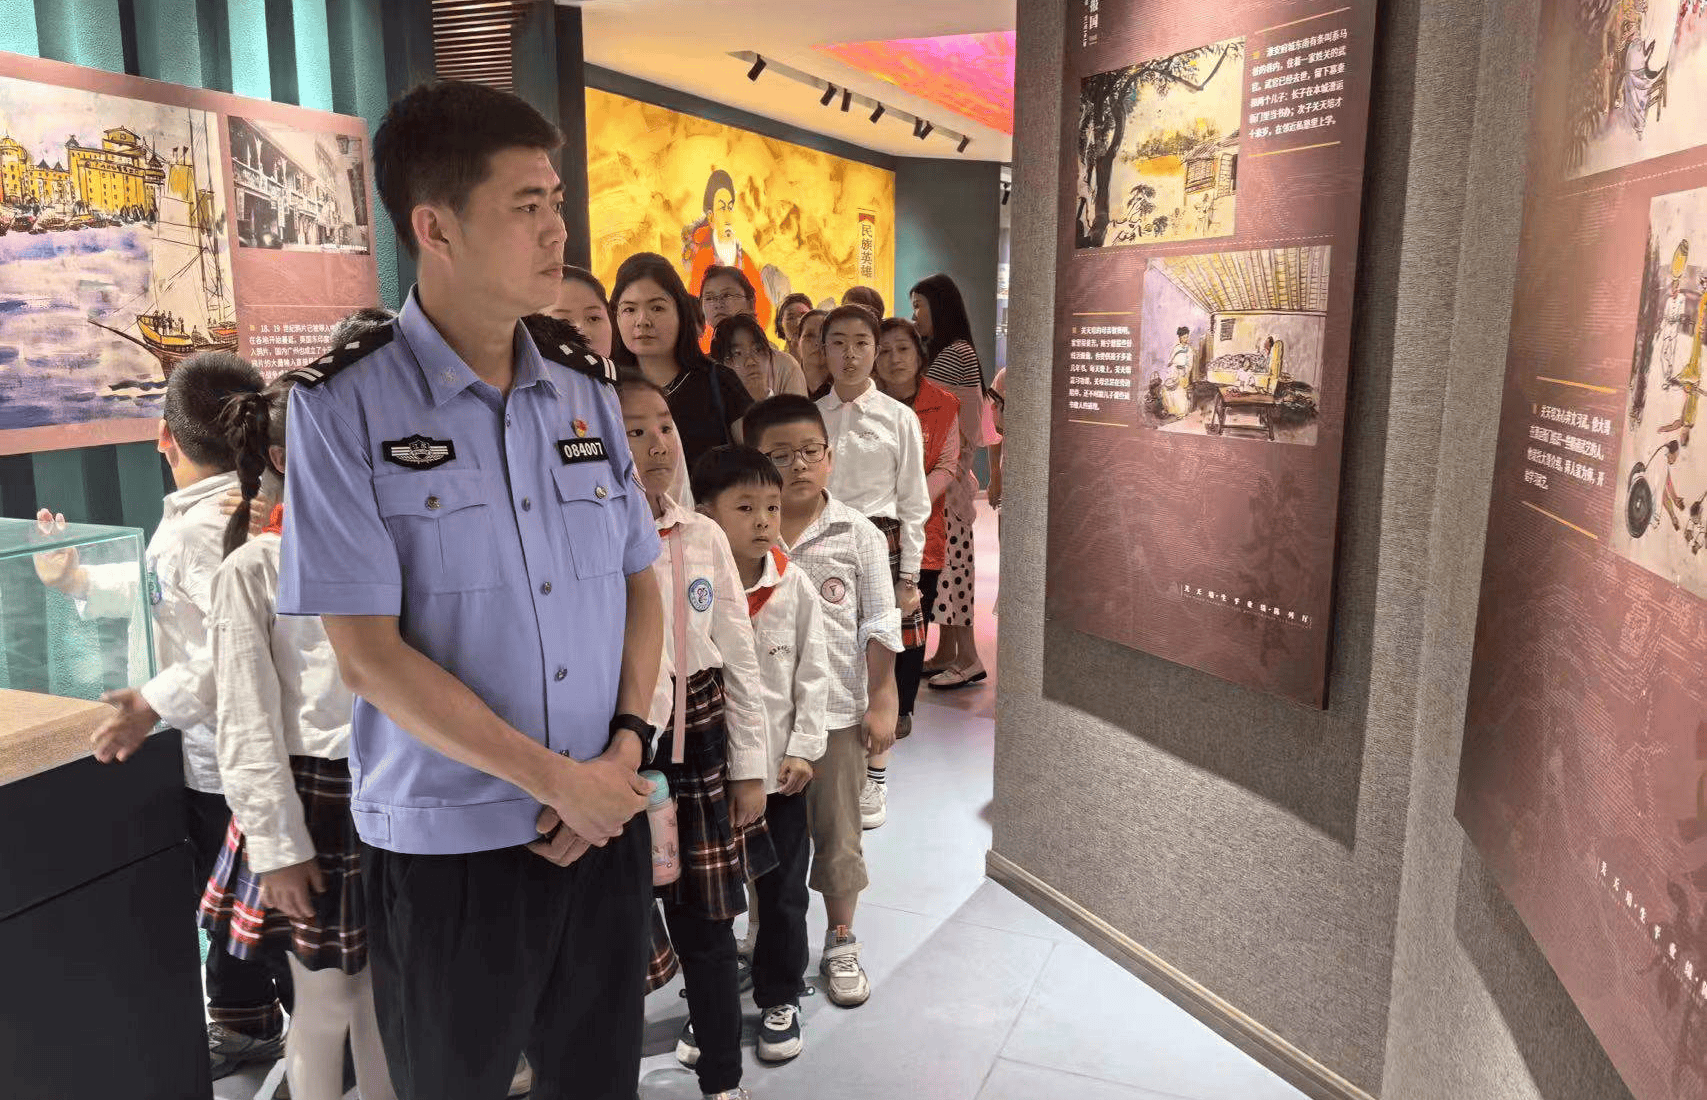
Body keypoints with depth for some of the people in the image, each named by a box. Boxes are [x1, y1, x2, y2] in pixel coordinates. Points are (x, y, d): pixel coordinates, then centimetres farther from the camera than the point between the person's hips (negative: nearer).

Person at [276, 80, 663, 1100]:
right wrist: (555, 779, -14)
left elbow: (642, 584, 8)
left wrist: (624, 751, -7)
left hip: (608, 818, 4)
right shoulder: (344, 405, -10)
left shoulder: (588, 387, 4)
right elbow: (369, 652, -13)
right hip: (446, 844, -4)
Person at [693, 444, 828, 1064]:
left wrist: (803, 750, -5)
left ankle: (779, 1000, 32)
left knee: (783, 894, 13)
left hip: (781, 768, 1)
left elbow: (813, 674, -1)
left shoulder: (794, 586, -5)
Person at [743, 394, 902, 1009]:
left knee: (838, 833, 12)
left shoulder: (858, 535, -4)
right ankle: (768, 940, 35)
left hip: (837, 710, -1)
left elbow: (881, 625, -1)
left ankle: (840, 942, 32)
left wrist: (881, 700, -4)